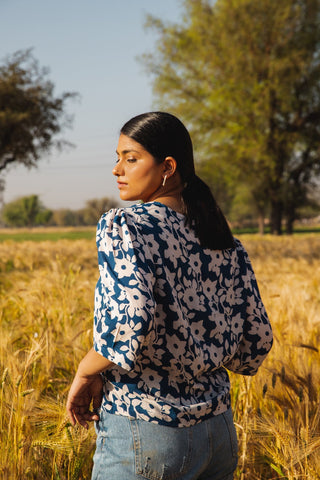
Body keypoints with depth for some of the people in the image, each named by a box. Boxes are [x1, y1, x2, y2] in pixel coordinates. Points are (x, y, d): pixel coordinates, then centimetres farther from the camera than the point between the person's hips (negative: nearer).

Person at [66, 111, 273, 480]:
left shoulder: (122, 225, -12)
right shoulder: (223, 241, 5)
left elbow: (132, 318, -27)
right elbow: (258, 339, 8)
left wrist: (86, 371, -11)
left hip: (142, 435, -6)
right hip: (219, 433, 6)